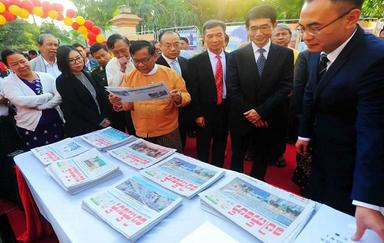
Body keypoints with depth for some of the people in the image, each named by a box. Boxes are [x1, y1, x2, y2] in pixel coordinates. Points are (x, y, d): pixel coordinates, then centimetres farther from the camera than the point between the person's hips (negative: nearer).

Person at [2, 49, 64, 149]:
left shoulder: (46, 77, 2)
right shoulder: (8, 83, -3)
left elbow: (59, 96, -9)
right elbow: (22, 101, -20)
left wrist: (40, 106, -19)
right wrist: (49, 96, -12)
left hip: (56, 124, 2)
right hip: (30, 129, -2)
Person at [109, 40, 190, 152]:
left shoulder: (170, 74, -5)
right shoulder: (129, 77, 2)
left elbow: (186, 97, -2)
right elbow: (128, 104, 4)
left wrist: (178, 98, -24)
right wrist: (119, 104, -18)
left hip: (168, 133, -2)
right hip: (141, 134, 3)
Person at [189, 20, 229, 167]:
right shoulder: (196, 61, -8)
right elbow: (193, 90, -8)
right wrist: (197, 114, -10)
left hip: (225, 110, 3)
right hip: (205, 111, -2)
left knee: (221, 145, 19)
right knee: (203, 147, 14)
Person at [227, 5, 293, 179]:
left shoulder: (285, 54, -3)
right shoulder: (236, 56, -4)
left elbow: (285, 88, -8)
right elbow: (232, 90, -8)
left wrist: (260, 111, -17)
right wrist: (249, 114, -14)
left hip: (269, 120, 1)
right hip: (241, 119, 0)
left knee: (262, 158, 18)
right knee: (237, 157, 16)